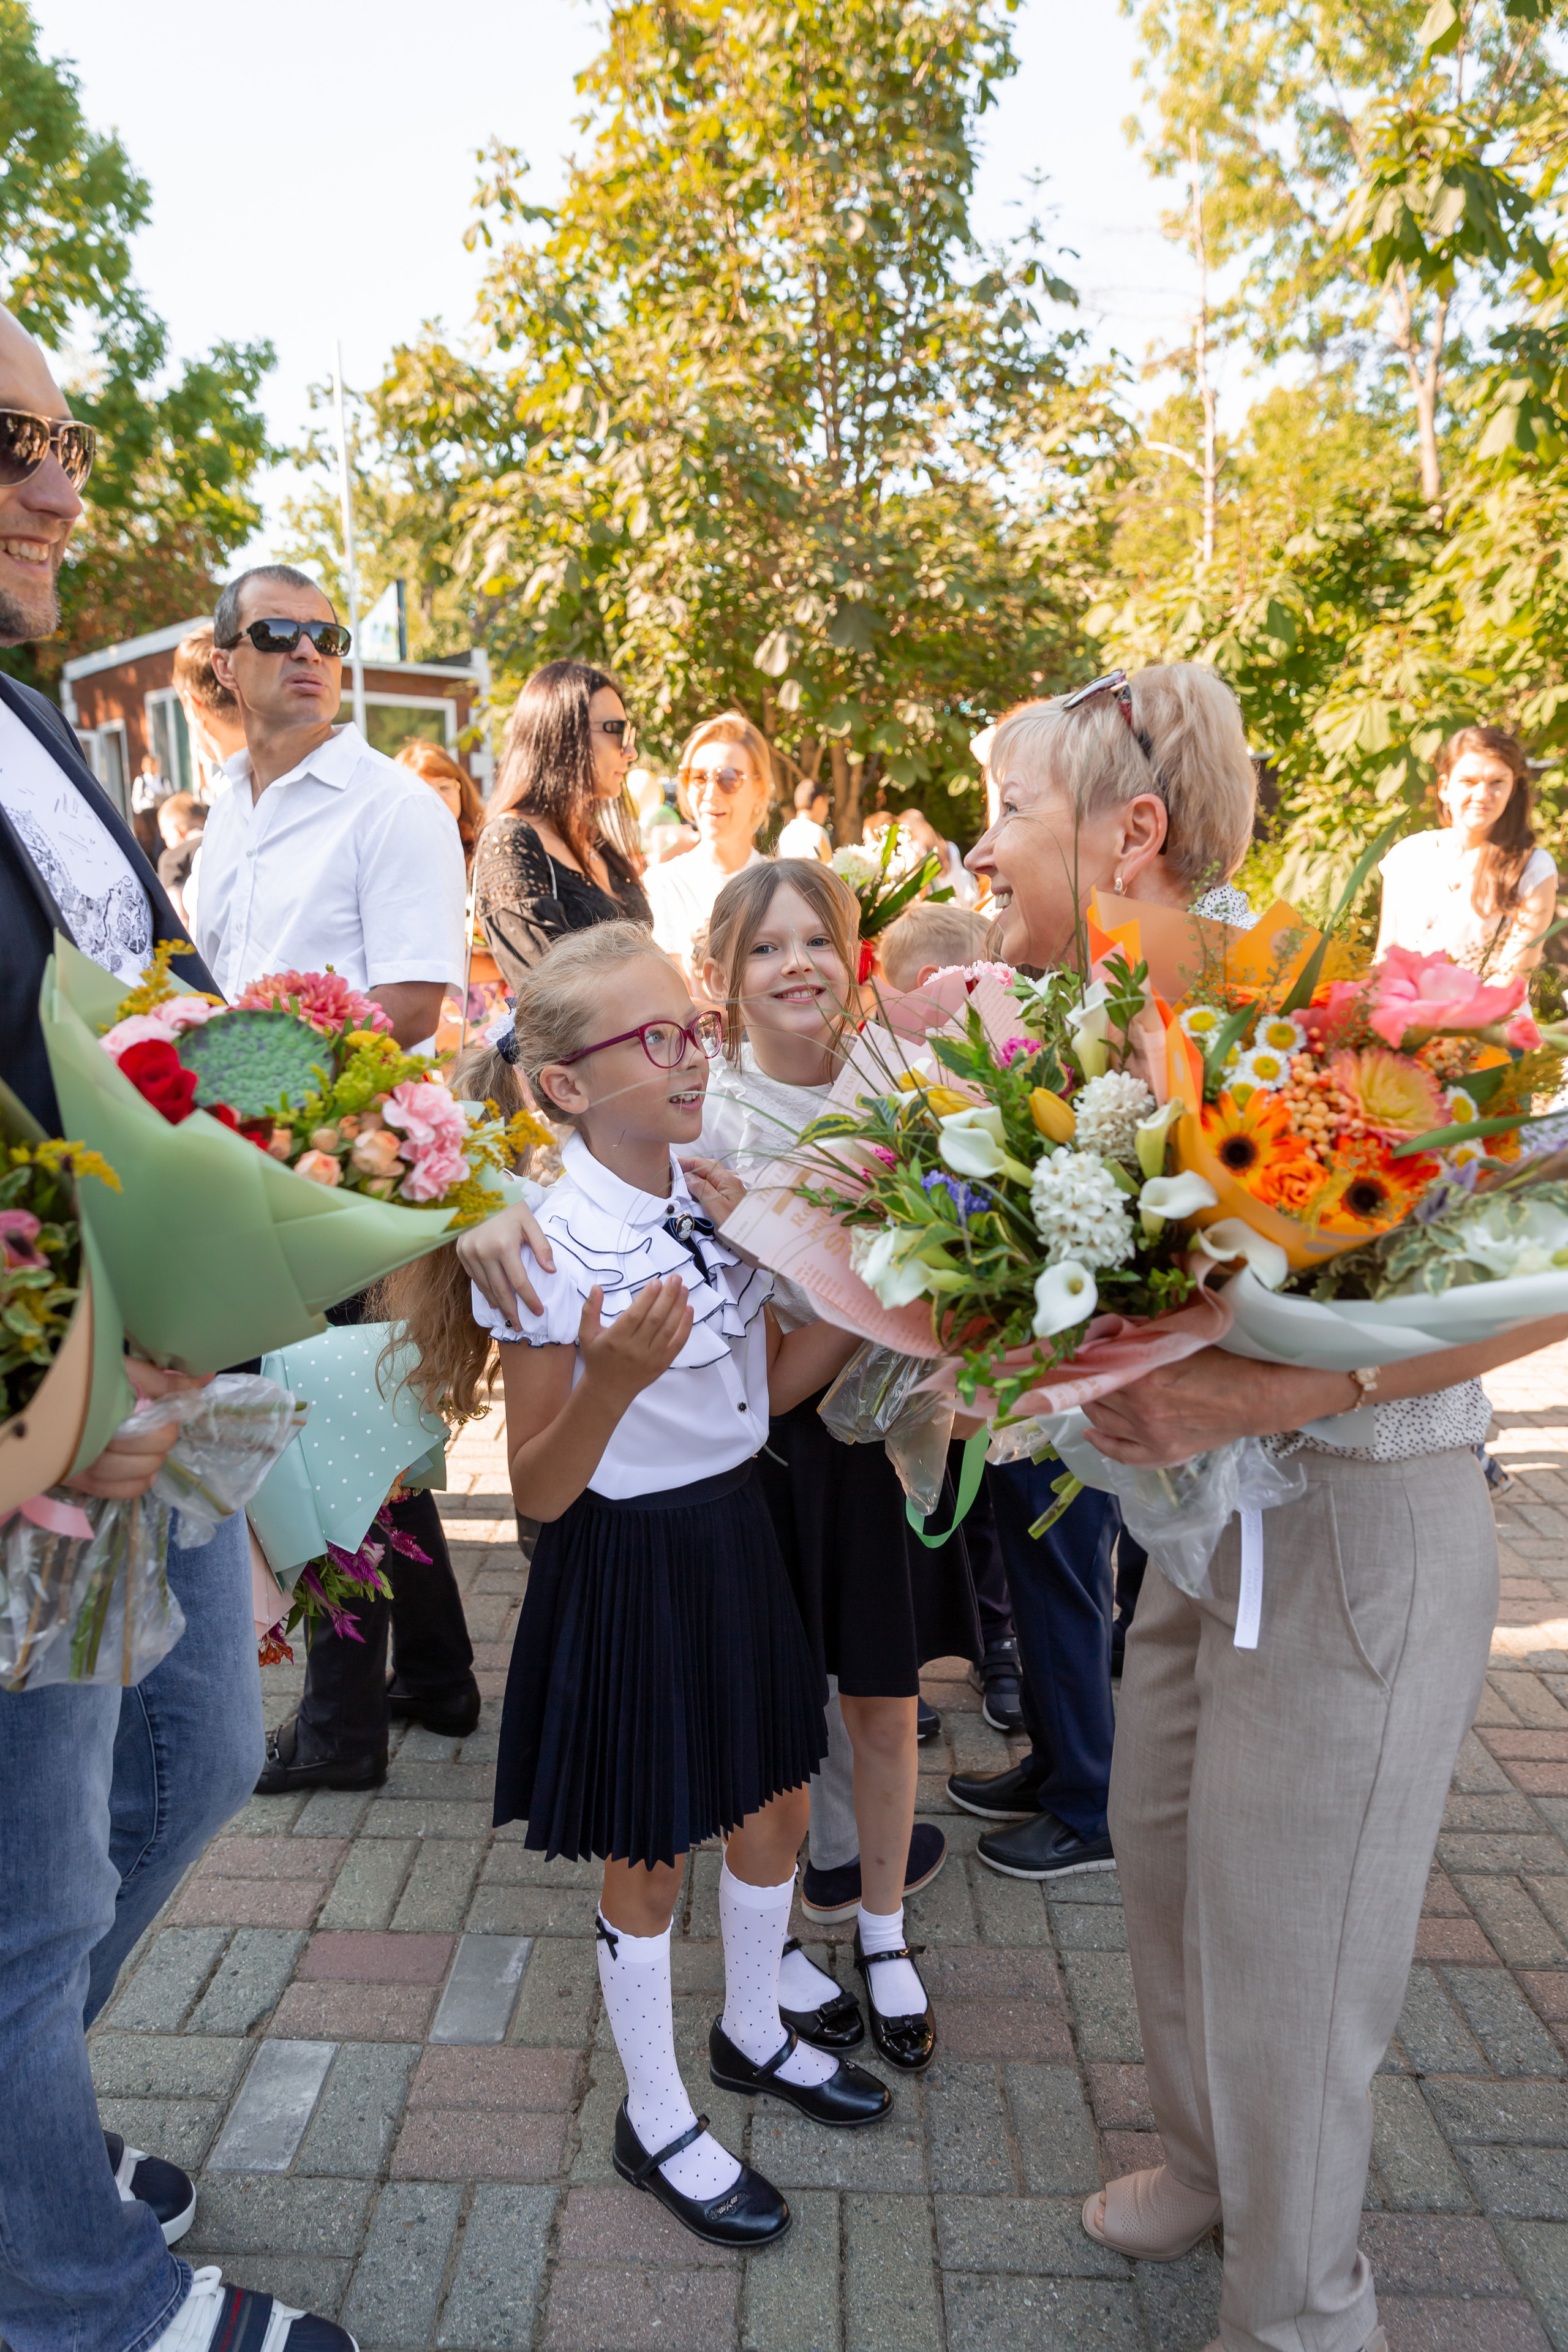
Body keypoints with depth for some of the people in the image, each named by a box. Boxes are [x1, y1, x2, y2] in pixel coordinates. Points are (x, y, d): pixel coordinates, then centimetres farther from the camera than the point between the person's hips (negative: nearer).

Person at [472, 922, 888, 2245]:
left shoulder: (718, 1194, -3)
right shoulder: (550, 1245, -23)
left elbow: (771, 1384, 6)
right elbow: (538, 1493, -20)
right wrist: (609, 1385, -37)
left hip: (736, 1536, 7)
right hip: (625, 1564, -7)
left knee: (777, 1806, 23)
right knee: (649, 1860, 13)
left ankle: (753, 2034, 51)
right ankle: (657, 2121, 39)